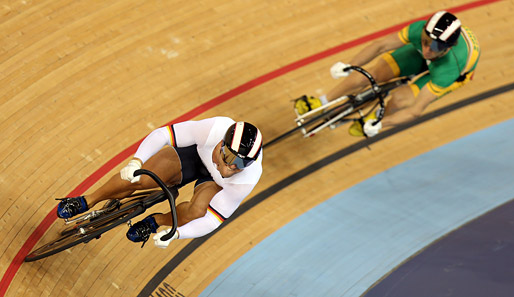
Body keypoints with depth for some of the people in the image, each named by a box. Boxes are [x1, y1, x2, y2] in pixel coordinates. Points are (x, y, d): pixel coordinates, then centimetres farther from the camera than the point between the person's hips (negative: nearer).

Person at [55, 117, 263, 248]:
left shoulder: (248, 179, -38)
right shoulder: (215, 129, -41)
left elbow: (213, 219, -30)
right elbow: (162, 134, -32)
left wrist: (175, 234, -42)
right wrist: (136, 161, -46)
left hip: (213, 182, 0)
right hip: (194, 151, 1)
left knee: (197, 211, -33)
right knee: (137, 178, -22)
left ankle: (156, 221, 2)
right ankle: (88, 201, 8)